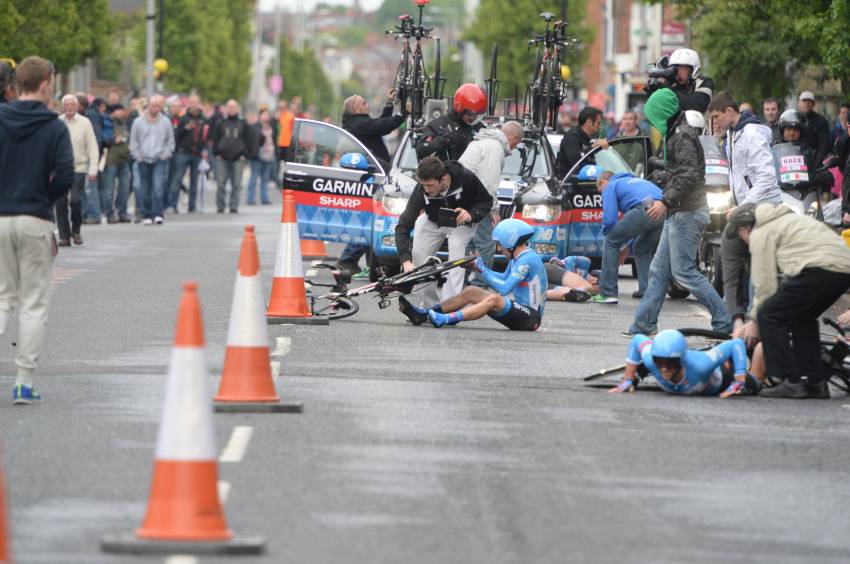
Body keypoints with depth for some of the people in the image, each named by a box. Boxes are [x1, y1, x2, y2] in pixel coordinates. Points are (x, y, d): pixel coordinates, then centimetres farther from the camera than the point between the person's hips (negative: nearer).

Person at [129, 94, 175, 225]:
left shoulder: (165, 122, 6)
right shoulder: (138, 122, 6)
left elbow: (170, 141, 13)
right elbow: (133, 142, 10)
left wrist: (165, 154, 0)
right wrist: (138, 156, -1)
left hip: (160, 161, -1)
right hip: (143, 161, 1)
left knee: (158, 187, -16)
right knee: (144, 189, 3)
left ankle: (157, 214, -17)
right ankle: (146, 215, 11)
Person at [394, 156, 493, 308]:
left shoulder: (466, 179, -35)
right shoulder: (421, 190, -32)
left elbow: (487, 201, -16)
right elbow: (403, 226, -31)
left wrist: (471, 215, -37)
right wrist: (405, 260, -42)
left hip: (460, 222, -2)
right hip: (432, 221, 2)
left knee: (456, 258, -25)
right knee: (418, 256, -8)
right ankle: (429, 306, 9)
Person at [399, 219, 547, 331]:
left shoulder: (527, 259, -19)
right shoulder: (517, 258, 12)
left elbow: (504, 288, -23)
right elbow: (504, 278, 25)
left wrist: (483, 269, -14)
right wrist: (476, 266, 17)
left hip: (530, 318, -10)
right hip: (518, 309, 10)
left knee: (494, 299, -36)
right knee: (470, 291, 3)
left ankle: (444, 320, -43)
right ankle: (423, 314, -4)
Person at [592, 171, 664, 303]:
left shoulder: (610, 187, 20)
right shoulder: (635, 180, 43)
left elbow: (609, 219, 8)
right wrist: (627, 246, 42)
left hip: (647, 208, -7)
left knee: (610, 242, 11)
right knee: (642, 248, 30)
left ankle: (607, 293, 7)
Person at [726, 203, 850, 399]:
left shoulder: (760, 233, 5)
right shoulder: (788, 219, 34)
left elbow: (765, 282, 1)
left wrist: (755, 320, 14)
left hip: (819, 269, -9)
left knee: (768, 316, -1)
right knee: (802, 318, 27)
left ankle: (791, 382, -5)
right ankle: (816, 383, 24)